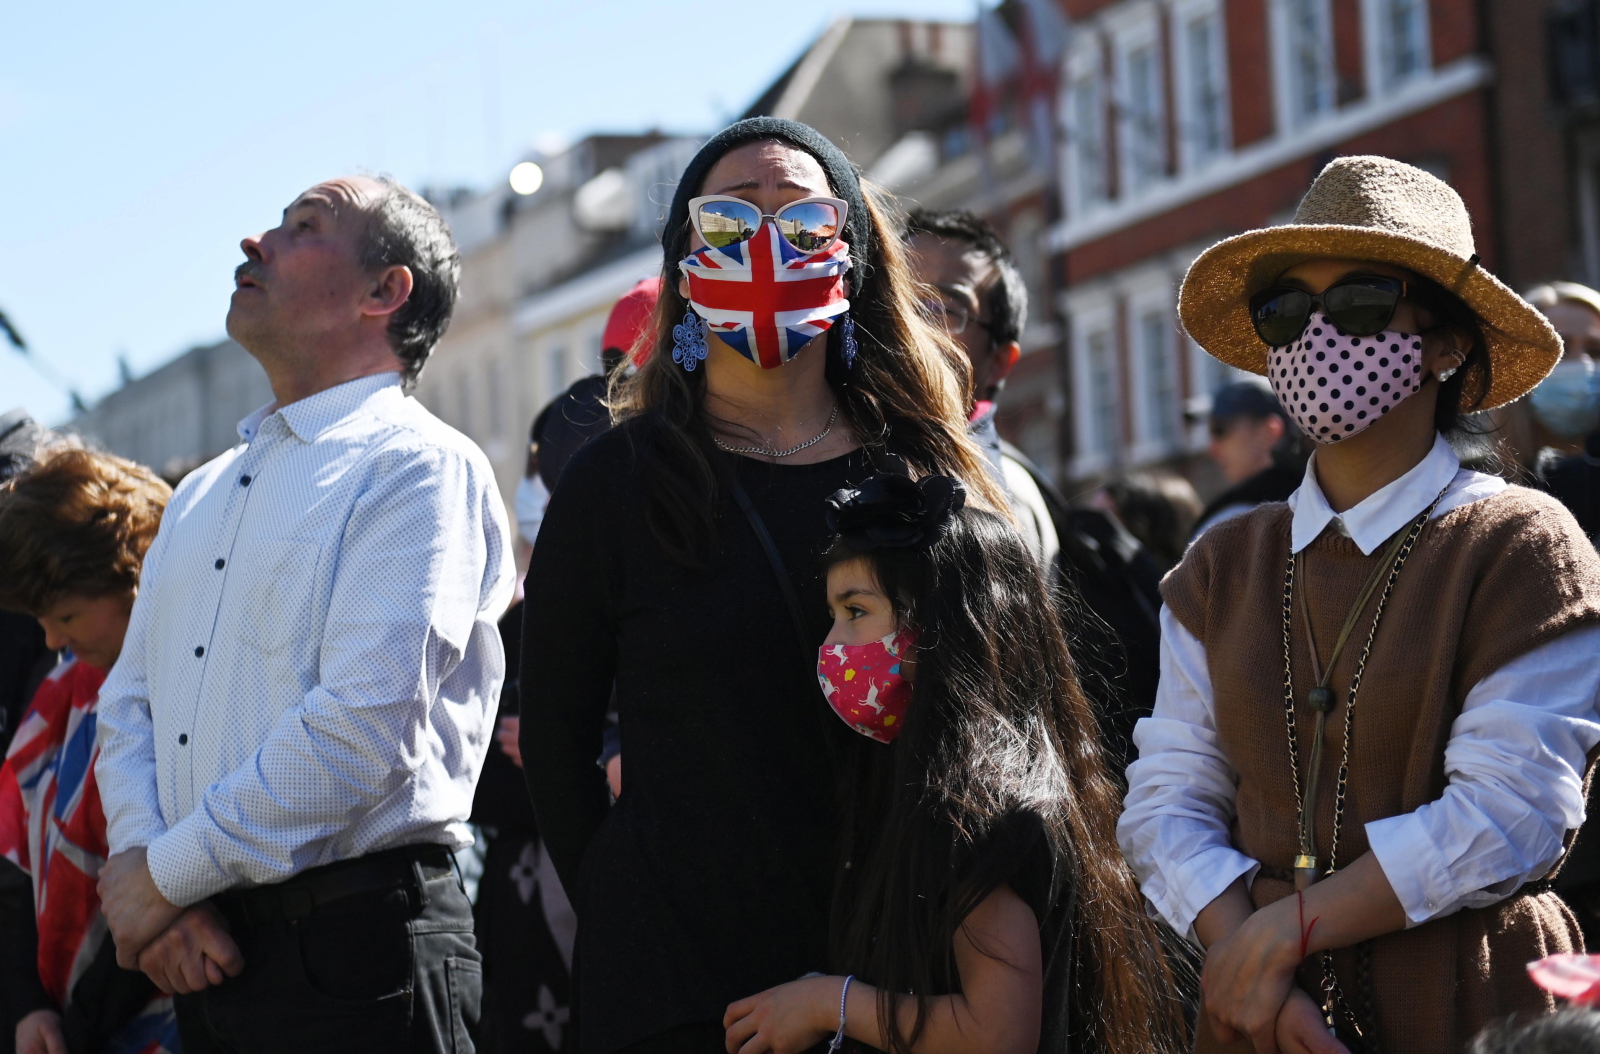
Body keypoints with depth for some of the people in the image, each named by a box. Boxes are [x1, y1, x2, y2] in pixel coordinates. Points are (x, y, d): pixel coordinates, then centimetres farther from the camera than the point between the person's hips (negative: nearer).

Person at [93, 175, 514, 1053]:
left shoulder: (421, 467, -7)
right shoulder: (200, 496, 17)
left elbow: (364, 729, -17)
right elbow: (128, 704, 13)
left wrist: (165, 876, -12)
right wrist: (141, 865, -6)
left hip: (355, 947, -6)